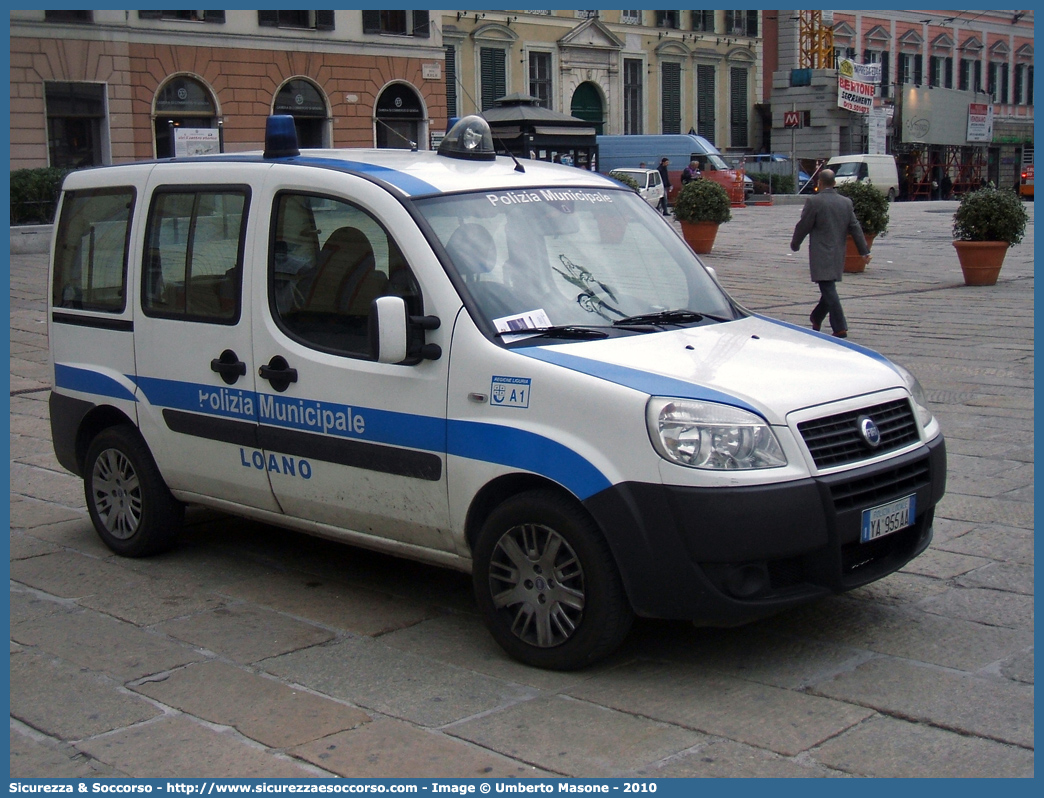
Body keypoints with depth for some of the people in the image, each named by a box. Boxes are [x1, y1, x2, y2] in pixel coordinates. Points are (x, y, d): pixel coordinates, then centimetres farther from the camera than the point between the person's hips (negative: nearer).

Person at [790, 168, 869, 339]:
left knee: (829, 289, -8)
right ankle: (816, 318, 33)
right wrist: (864, 251, 9)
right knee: (829, 288, 17)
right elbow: (855, 228, 7)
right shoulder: (846, 202, 7)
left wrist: (795, 244, 10)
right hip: (839, 254, 6)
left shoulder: (813, 202, -11)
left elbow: (803, 226, -7)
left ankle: (840, 328, -14)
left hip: (821, 254, -6)